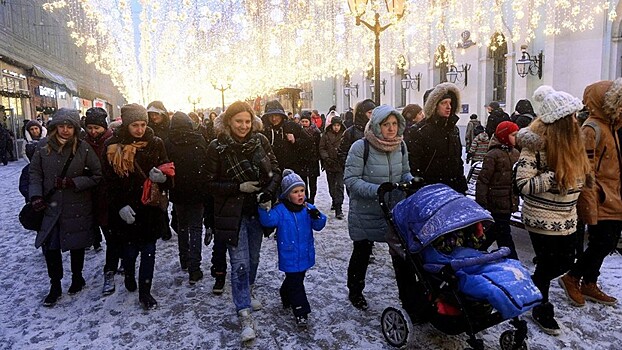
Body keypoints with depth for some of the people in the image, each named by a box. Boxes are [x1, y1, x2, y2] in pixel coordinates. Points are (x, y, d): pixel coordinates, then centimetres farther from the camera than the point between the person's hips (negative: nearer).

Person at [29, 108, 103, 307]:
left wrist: (73, 182, -15)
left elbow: (98, 175, -5)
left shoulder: (83, 148, -9)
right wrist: (36, 196, -6)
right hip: (51, 206, 2)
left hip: (77, 207, -2)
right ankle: (55, 286, 21)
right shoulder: (43, 146, -2)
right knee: (49, 246, 3)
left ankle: (77, 277, 36)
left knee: (76, 244, 12)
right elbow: (35, 173, 5)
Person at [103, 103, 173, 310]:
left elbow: (168, 174, -1)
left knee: (148, 252, 5)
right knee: (129, 250, 11)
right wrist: (120, 206, -14)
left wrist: (162, 177, -25)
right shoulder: (114, 146, -3)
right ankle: (129, 276, 43)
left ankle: (145, 293, 19)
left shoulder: (155, 144, -1)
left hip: (151, 208, 1)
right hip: (126, 210, 0)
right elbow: (110, 182, -3)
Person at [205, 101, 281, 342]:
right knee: (240, 263, -6)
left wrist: (270, 190, -17)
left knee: (253, 258, 18)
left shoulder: (260, 141, -3)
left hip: (257, 209, 4)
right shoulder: (217, 147, -11)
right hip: (232, 212, -4)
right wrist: (239, 188, -20)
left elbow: (275, 170, 2)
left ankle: (246, 295, 43)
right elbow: (210, 183, -8)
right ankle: (245, 316, 1)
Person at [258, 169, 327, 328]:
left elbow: (318, 226, -4)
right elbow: (268, 220, -24)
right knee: (295, 282, -1)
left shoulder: (308, 209, -1)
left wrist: (317, 217, -26)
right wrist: (264, 209, -41)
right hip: (289, 256, -5)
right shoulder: (280, 210, -12)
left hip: (305, 254, 5)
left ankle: (286, 296, 49)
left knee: (296, 279, 23)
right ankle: (301, 312, 9)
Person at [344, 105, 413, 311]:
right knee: (362, 252, 13)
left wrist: (411, 182, -11)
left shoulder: (400, 145, -1)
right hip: (365, 212, -4)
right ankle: (355, 291, 37)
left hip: (394, 210, 4)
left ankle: (406, 293, 32)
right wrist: (377, 190, -31)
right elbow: (351, 180, -20)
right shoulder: (360, 147, -19)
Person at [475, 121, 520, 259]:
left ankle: (479, 249, 37)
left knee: (496, 230, 19)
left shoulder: (515, 153, 10)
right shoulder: (493, 154, -14)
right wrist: (480, 203, -16)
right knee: (504, 233, 0)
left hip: (510, 201, 8)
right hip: (498, 201, -8)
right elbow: (483, 180, -15)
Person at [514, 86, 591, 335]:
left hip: (566, 218, 7)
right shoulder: (537, 145, -20)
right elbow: (523, 184, -23)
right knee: (548, 264, 7)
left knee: (565, 262, 15)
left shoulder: (570, 140, 2)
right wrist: (554, 176, -29)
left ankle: (534, 288, 41)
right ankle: (541, 308, 30)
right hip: (542, 219, -7)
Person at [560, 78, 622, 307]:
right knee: (603, 243, -7)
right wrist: (590, 207, -23)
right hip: (600, 202, -10)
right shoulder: (592, 129, -15)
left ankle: (589, 284, 27)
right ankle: (572, 278, 11)